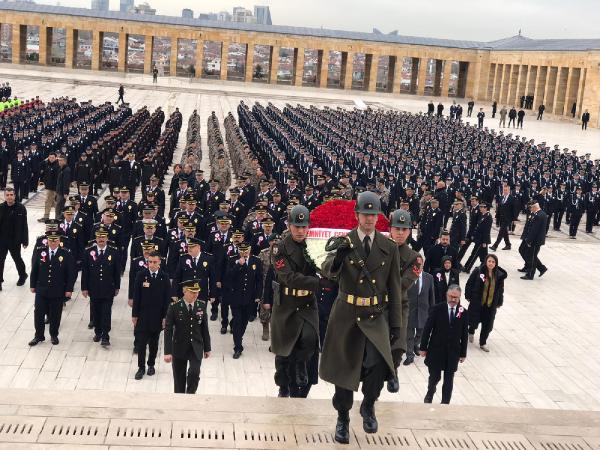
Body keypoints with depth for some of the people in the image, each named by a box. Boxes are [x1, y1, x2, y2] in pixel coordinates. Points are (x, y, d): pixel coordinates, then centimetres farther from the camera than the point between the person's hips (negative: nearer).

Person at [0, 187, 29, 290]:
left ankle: (22, 275, 40)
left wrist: (25, 241, -6)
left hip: (15, 241, -1)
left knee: (17, 258, 16)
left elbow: (24, 226, -7)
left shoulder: (21, 208, -10)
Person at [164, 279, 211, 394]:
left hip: (196, 347, 1)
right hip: (179, 347, -1)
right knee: (179, 378, 9)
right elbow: (168, 330, -11)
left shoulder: (202, 305, -3)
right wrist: (167, 352, -15)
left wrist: (207, 348, 8)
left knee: (194, 373, -17)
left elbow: (204, 328, 5)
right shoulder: (174, 307, -12)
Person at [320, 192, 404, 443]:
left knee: (377, 364, -21)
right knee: (344, 367, 8)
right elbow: (327, 272, -17)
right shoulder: (343, 242, -2)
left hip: (376, 317, 0)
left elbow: (395, 289, 7)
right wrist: (338, 256, -39)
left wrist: (396, 325, 4)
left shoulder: (389, 248, 3)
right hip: (347, 315, 0)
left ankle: (368, 405, 8)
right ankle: (343, 419, 29)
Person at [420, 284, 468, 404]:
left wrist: (463, 353, 3)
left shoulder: (464, 312, -1)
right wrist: (423, 348, -4)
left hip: (453, 352, 2)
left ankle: (445, 403, 18)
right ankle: (430, 393, 35)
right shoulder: (437, 309, -6)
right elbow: (427, 329, -4)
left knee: (449, 380, 6)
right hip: (436, 350, -1)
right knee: (435, 377, 5)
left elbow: (464, 334, 2)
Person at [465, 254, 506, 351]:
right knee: (474, 321, 6)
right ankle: (471, 332, 41)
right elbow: (469, 284, -5)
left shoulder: (499, 275, -1)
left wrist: (499, 302, 9)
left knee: (488, 324, 7)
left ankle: (483, 343, 24)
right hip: (476, 302, -3)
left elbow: (500, 290, 8)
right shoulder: (478, 271, -11)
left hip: (491, 304, 3)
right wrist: (468, 296, -6)